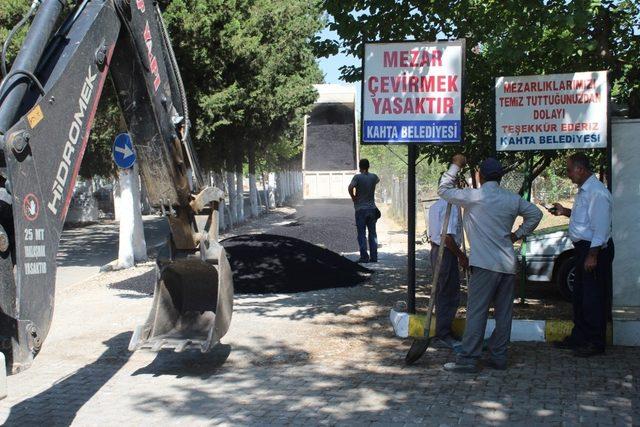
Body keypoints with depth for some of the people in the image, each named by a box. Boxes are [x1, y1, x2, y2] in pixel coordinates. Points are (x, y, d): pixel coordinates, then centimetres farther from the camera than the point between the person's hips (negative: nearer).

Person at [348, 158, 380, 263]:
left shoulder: (357, 177, -9)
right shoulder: (373, 177, 5)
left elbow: (350, 188, -24)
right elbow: (378, 180, 29)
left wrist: (353, 197, -8)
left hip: (361, 209, -4)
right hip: (372, 208, 4)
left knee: (362, 234, 0)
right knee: (372, 234, 9)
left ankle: (364, 257, -3)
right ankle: (374, 257, 8)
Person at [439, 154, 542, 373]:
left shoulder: (474, 196, -8)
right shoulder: (513, 199, 9)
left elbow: (443, 190, 2)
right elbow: (535, 213, 20)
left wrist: (456, 166, 11)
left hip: (485, 264, -6)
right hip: (508, 264, 6)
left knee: (476, 311, -5)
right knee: (503, 312, 9)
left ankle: (468, 359, -6)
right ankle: (498, 356, 15)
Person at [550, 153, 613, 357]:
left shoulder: (597, 192, -19)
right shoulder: (583, 191, 13)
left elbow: (600, 225, -22)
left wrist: (593, 255, -23)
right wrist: (565, 212, 10)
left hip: (595, 249, -10)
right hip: (583, 248, 10)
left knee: (593, 297, -2)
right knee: (580, 295, 17)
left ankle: (595, 343, 6)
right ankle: (579, 337, 28)